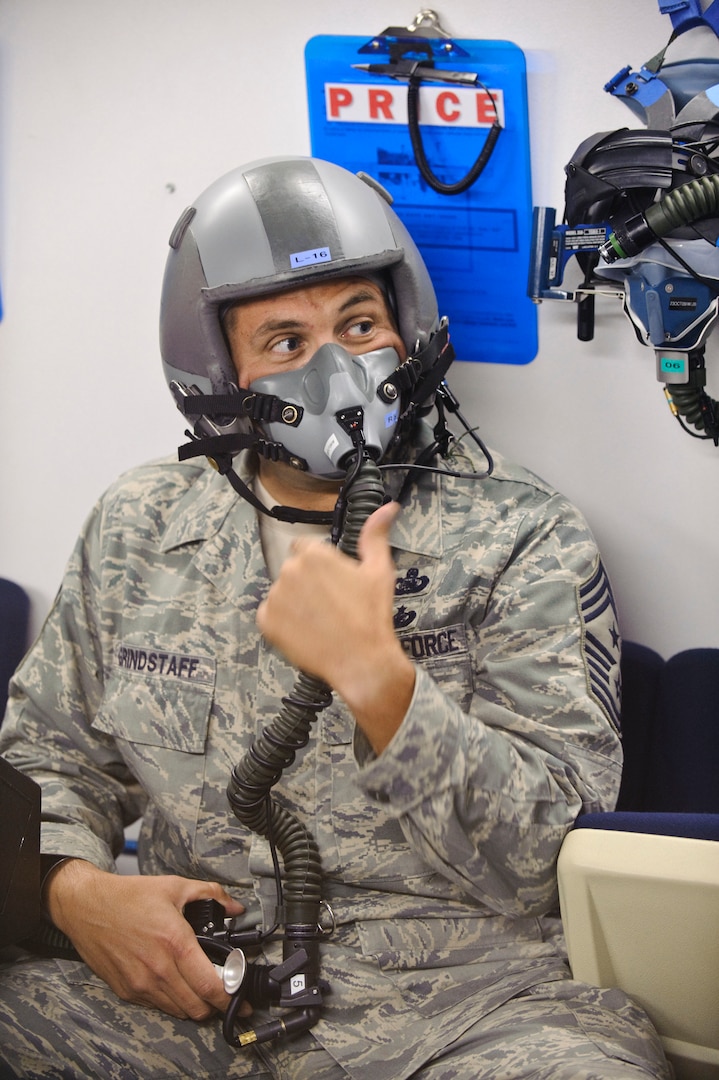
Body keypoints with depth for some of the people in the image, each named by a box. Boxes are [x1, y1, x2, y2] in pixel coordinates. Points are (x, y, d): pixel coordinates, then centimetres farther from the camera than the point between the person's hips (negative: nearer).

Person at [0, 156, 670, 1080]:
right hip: (187, 985, 4)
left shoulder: (523, 541, -3)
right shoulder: (138, 528, 10)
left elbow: (551, 856, -10)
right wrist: (74, 887, -6)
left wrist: (374, 675, -23)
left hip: (457, 997, -3)